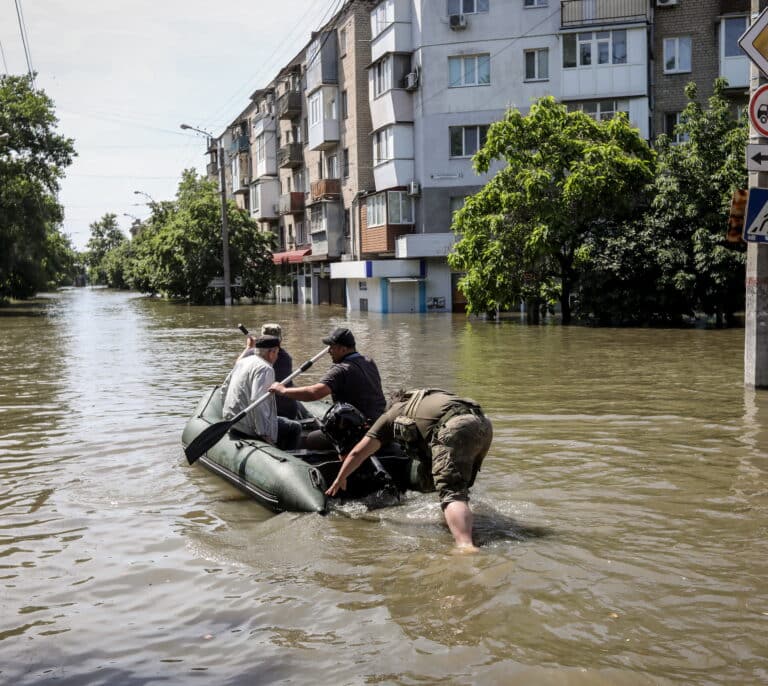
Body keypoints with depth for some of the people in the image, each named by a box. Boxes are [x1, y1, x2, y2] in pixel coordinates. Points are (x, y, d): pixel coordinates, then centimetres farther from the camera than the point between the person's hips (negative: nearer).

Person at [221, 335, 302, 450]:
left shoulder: (242, 362, 11)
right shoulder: (265, 369, -18)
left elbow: (224, 388, 20)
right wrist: (264, 433, -25)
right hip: (248, 425, -10)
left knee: (284, 421, 27)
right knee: (294, 428, 3)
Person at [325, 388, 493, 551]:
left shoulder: (392, 414, 27)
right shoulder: (428, 400, 43)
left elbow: (358, 452, 28)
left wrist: (340, 480, 42)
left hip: (454, 429, -6)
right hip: (484, 424, 7)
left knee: (451, 493, -17)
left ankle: (466, 546, -37)